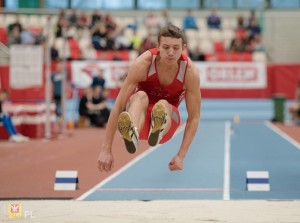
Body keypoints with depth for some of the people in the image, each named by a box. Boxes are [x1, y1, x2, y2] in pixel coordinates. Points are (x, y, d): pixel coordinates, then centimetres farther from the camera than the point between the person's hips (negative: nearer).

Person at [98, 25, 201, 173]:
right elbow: (118, 107, -25)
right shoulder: (143, 64, -24)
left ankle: (158, 131, -69)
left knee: (163, 105, -34)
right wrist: (106, 149, -30)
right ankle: (132, 133, -69)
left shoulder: (190, 72, -20)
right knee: (141, 96, -36)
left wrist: (181, 155, -20)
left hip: (168, 117, 1)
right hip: (139, 115, -1)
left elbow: (194, 117, -12)